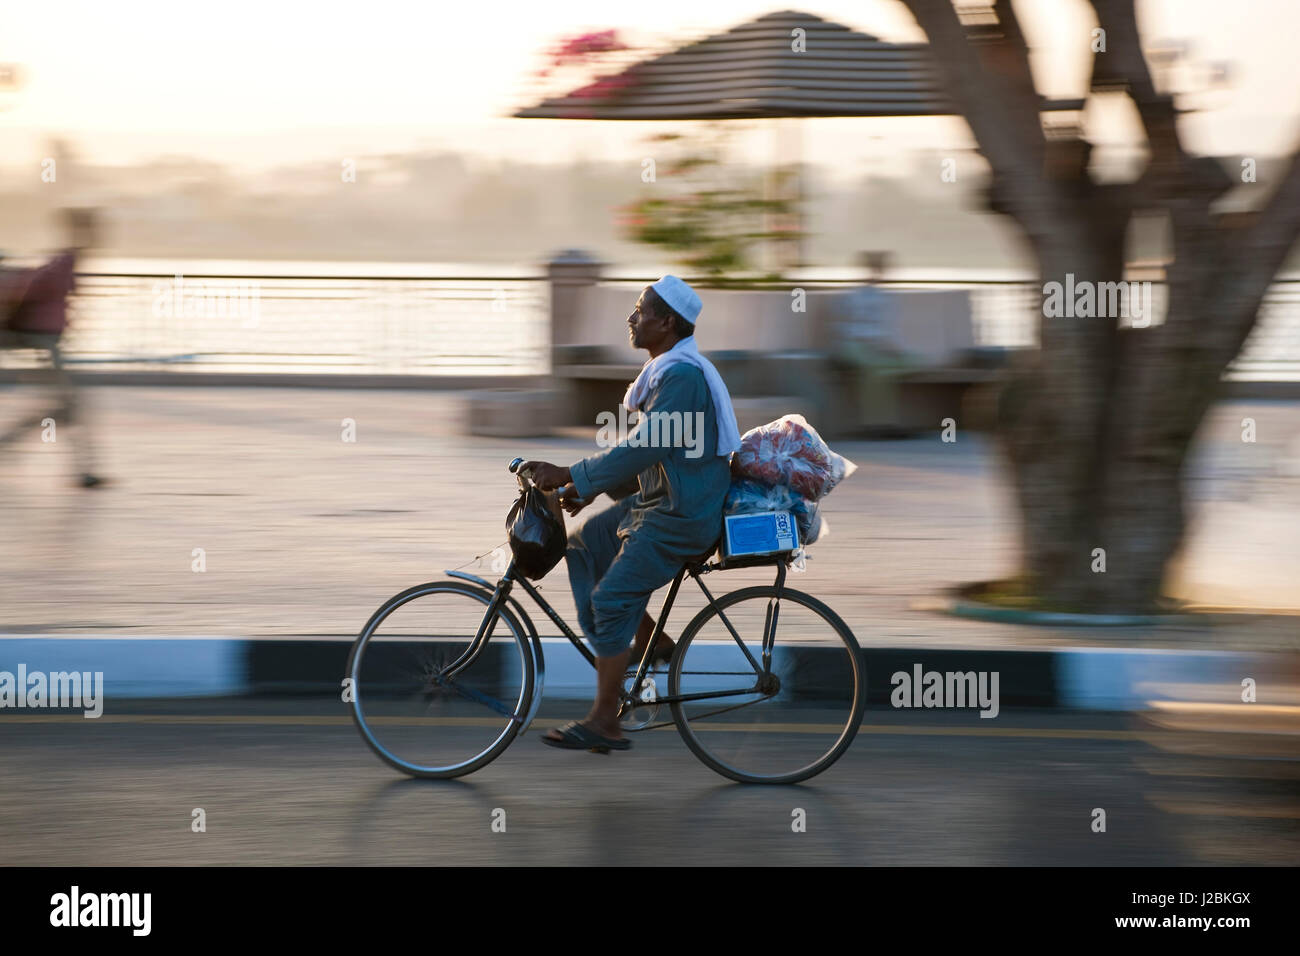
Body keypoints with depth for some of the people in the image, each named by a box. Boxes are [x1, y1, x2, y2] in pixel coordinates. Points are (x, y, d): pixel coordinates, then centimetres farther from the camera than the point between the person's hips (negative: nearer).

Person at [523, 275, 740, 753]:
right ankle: (651, 643, 16)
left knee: (611, 598, -12)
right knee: (583, 546, 13)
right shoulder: (668, 369, 13)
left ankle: (604, 721, -7)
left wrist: (568, 476, -24)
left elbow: (642, 448, -27)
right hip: (657, 499, 11)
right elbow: (643, 446, 18)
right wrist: (586, 488, 11)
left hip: (680, 515, -11)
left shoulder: (682, 376, -21)